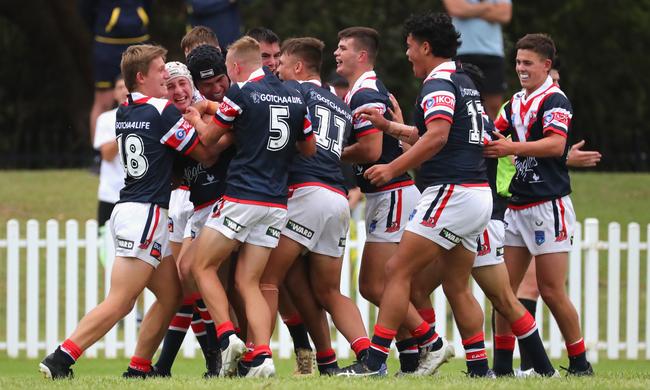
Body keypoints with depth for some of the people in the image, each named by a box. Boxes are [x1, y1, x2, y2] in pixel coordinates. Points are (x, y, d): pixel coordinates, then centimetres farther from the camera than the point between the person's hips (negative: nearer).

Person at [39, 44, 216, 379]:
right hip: (145, 213, -9)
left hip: (127, 210, 9)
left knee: (171, 294, 14)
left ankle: (139, 368, 12)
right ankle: (60, 360, -16)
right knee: (119, 303, -11)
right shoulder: (164, 112, -11)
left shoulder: (123, 114, 12)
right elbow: (205, 155, -2)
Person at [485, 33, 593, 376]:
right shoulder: (517, 102, 17)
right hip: (518, 206, 8)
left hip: (549, 205, -8)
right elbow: (493, 132, 27)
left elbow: (556, 144, -22)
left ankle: (580, 363, 5)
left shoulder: (554, 100, -9)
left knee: (551, 290, -7)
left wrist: (513, 148, -29)